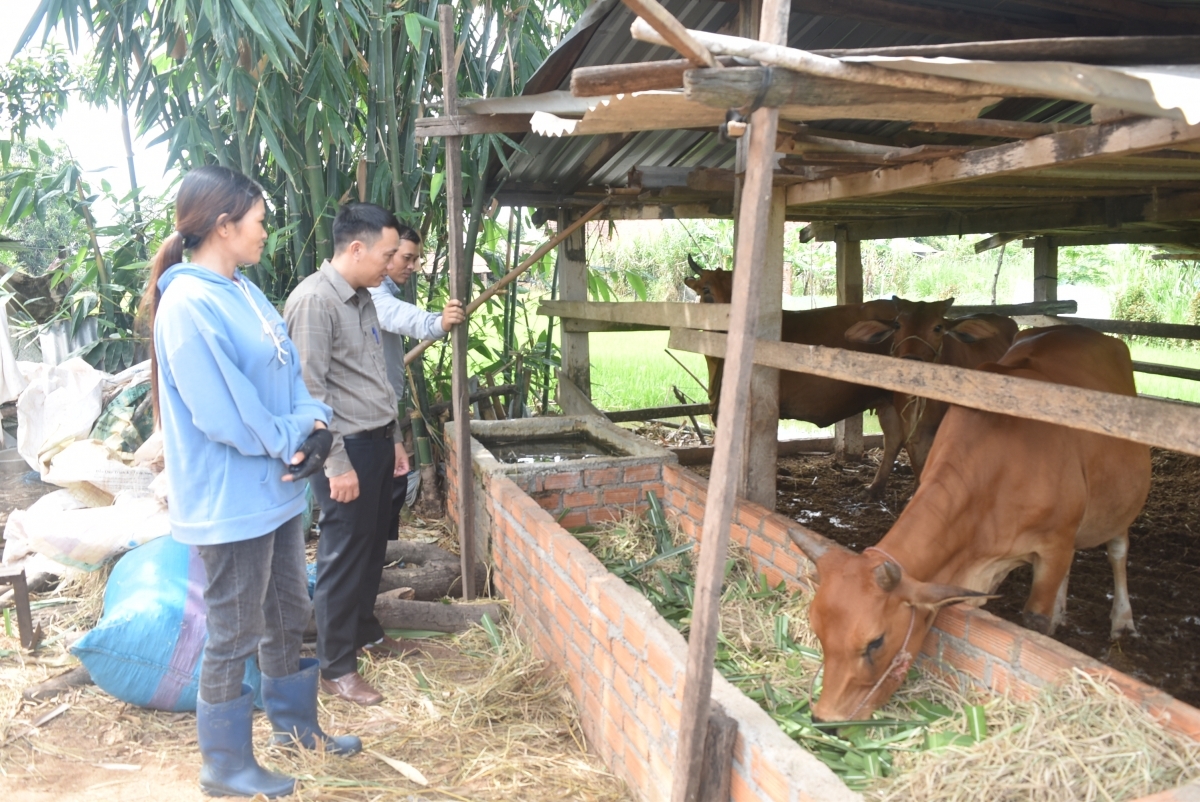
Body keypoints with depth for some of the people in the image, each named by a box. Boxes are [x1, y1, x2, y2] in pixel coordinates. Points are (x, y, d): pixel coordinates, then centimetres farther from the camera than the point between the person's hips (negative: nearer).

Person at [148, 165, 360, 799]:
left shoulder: (242, 290, 8)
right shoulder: (189, 305, -20)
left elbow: (288, 370, 8)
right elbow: (223, 415, -24)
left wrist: (314, 423, -10)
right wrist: (296, 439, -12)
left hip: (274, 491, 9)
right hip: (230, 503, -9)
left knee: (288, 616, 22)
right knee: (233, 637, 7)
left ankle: (294, 723, 42)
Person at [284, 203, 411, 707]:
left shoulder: (362, 298, 12)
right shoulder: (314, 300, -18)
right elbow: (310, 391, -21)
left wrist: (393, 436, 20)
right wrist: (337, 463, -21)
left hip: (377, 441, 9)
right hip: (347, 447, -9)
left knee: (373, 545, 19)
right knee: (344, 555, 0)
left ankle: (365, 630, 37)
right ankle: (336, 668, 13)